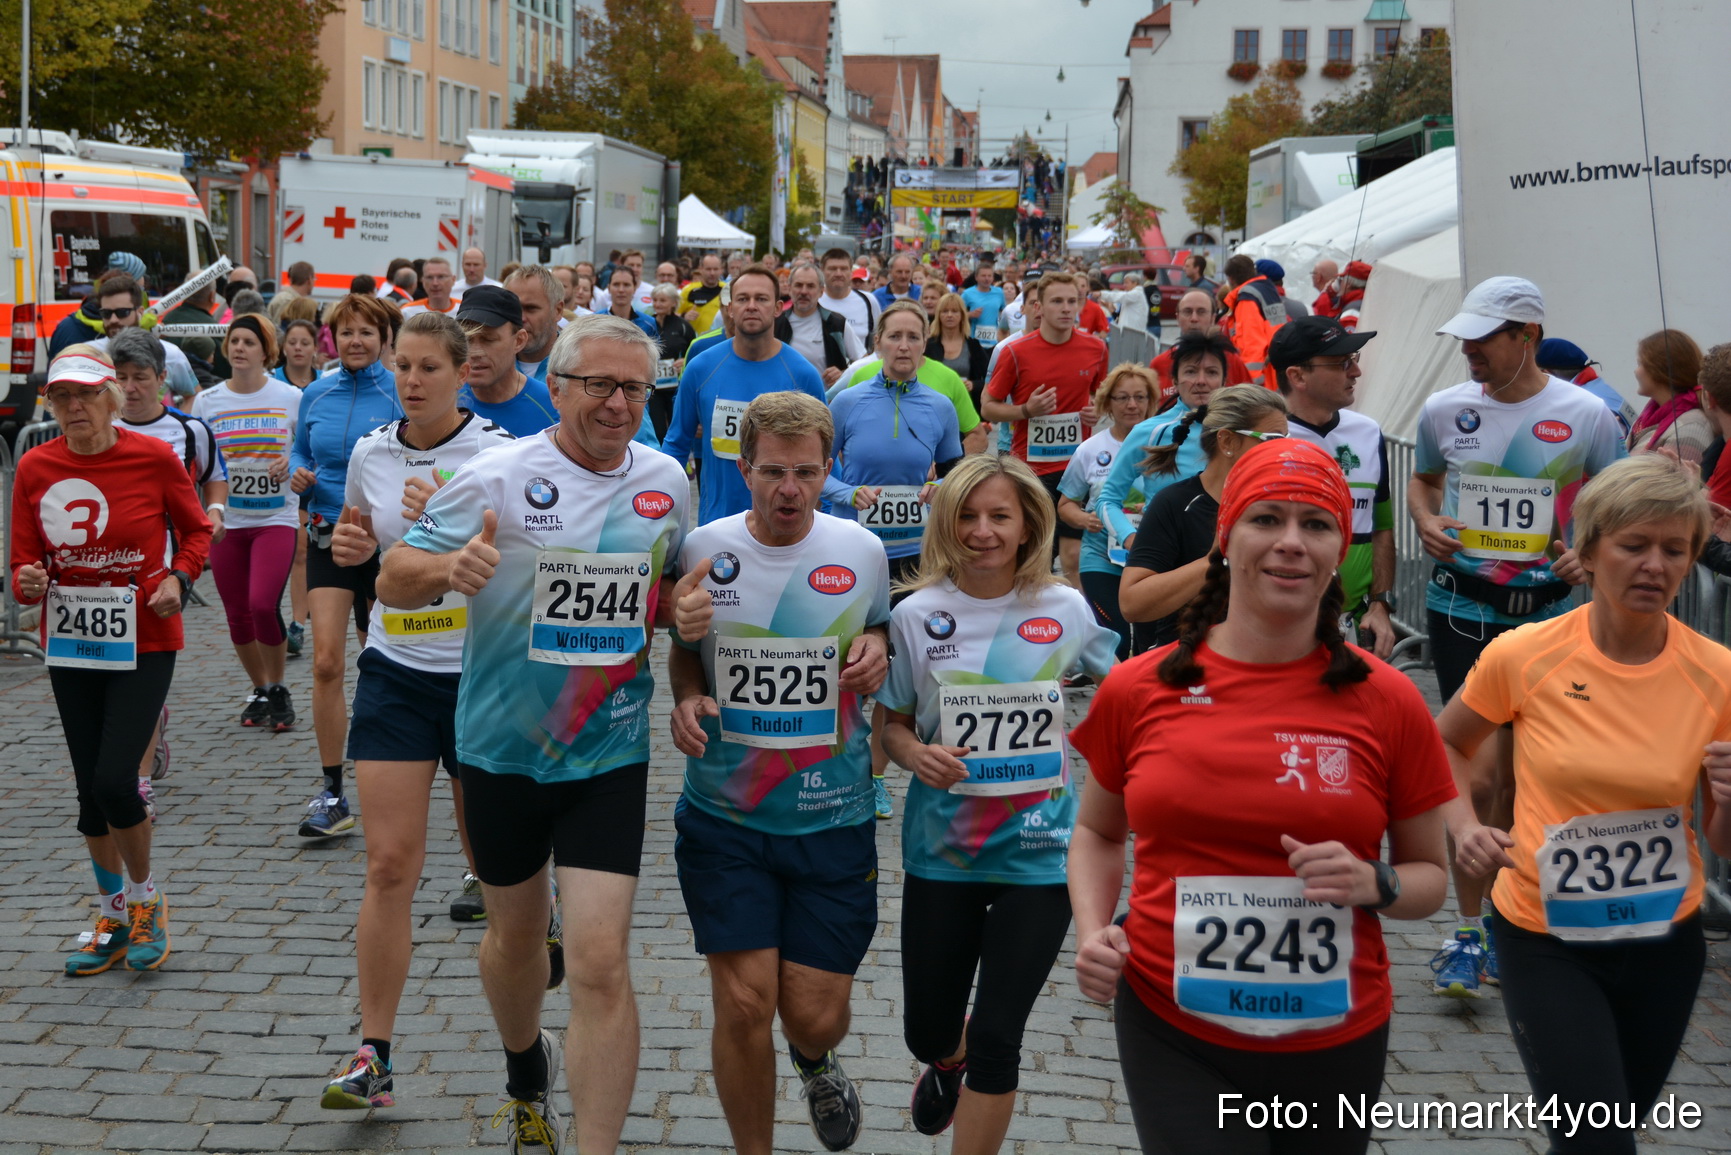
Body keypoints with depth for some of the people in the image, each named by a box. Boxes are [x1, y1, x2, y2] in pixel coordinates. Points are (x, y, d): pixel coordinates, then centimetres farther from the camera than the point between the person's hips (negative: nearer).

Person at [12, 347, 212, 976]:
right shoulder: (34, 468, -2)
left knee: (114, 782, -13)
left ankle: (147, 897, 14)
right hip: (70, 646, 4)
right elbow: (23, 563, 3)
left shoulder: (154, 458, -9)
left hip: (144, 644, -3)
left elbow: (196, 528, 7)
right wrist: (27, 582, -20)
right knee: (90, 789, 11)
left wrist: (178, 577, -11)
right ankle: (113, 917, 29)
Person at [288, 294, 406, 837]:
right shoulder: (316, 395, 6)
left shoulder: (400, 394, -4)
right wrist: (298, 476, -3)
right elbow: (299, 450, 18)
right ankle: (332, 791, -2)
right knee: (326, 662, -9)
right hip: (328, 538, 2)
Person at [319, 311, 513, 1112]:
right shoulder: (370, 453, 4)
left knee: (492, 858, 9)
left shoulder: (498, 455, -9)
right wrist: (347, 544, 1)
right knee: (389, 865, -4)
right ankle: (373, 1057, 0)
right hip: (395, 673, 3)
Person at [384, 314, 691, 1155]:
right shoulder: (497, 477, -12)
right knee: (516, 932, 20)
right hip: (503, 747, 0)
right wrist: (447, 567, -32)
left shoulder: (667, 483, 0)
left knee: (600, 961, -10)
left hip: (609, 754, 1)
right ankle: (527, 1077, 50)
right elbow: (393, 581, -10)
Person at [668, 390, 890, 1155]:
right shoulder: (704, 550, -5)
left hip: (834, 819, 1)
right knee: (744, 1006, -6)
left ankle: (814, 1059, 42)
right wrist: (686, 700, -10)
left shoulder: (862, 552, -3)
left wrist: (877, 652, -7)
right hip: (724, 815, 0)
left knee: (815, 1015, 3)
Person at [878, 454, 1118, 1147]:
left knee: (995, 1039, -4)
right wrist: (914, 754, -16)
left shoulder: (1066, 610, -5)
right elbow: (892, 724, 4)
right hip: (940, 850, 1)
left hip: (1039, 853, -1)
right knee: (927, 1031, 13)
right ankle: (947, 1060, 51)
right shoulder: (917, 615, -5)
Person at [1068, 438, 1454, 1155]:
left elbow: (1429, 875, 6)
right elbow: (1097, 832, 13)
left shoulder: (1387, 703, -5)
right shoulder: (1137, 691, -3)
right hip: (1172, 1034, 0)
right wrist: (1093, 931, -5)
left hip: (1335, 1041, 1)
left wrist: (1373, 884, -16)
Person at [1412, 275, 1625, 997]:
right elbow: (1421, 481, 18)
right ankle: (1470, 931, 2)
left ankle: (1496, 915, 29)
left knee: (1517, 772, 12)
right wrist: (1426, 520, -3)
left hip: (1544, 611, 1)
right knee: (1480, 768, -9)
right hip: (1461, 607, 0)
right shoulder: (1444, 409, 0)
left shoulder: (1585, 415, -4)